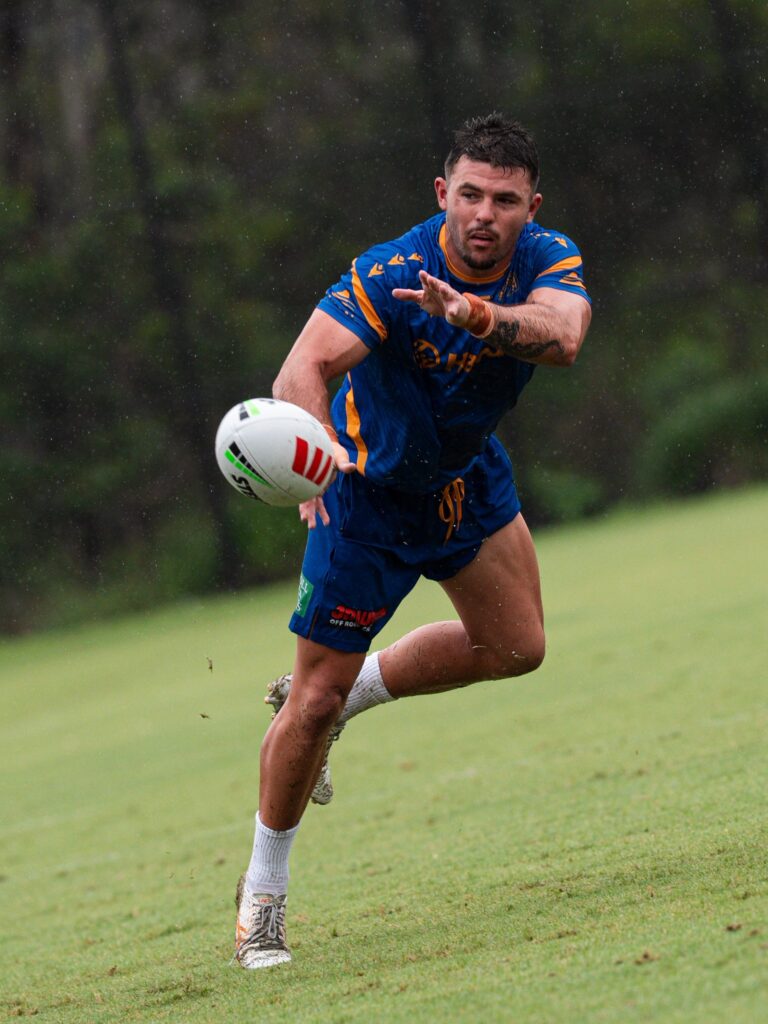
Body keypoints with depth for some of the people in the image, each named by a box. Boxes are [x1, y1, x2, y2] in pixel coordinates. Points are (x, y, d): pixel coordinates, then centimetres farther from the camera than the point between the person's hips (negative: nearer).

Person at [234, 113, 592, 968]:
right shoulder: (389, 275, -31)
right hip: (371, 485, -6)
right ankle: (262, 890, 10)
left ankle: (354, 693, 32)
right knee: (317, 695, -6)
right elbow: (304, 371, -41)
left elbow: (561, 336, -40)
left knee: (514, 648, 11)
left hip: (465, 472, 6)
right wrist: (320, 446, -62)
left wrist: (478, 316, -60)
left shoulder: (550, 260, -18)